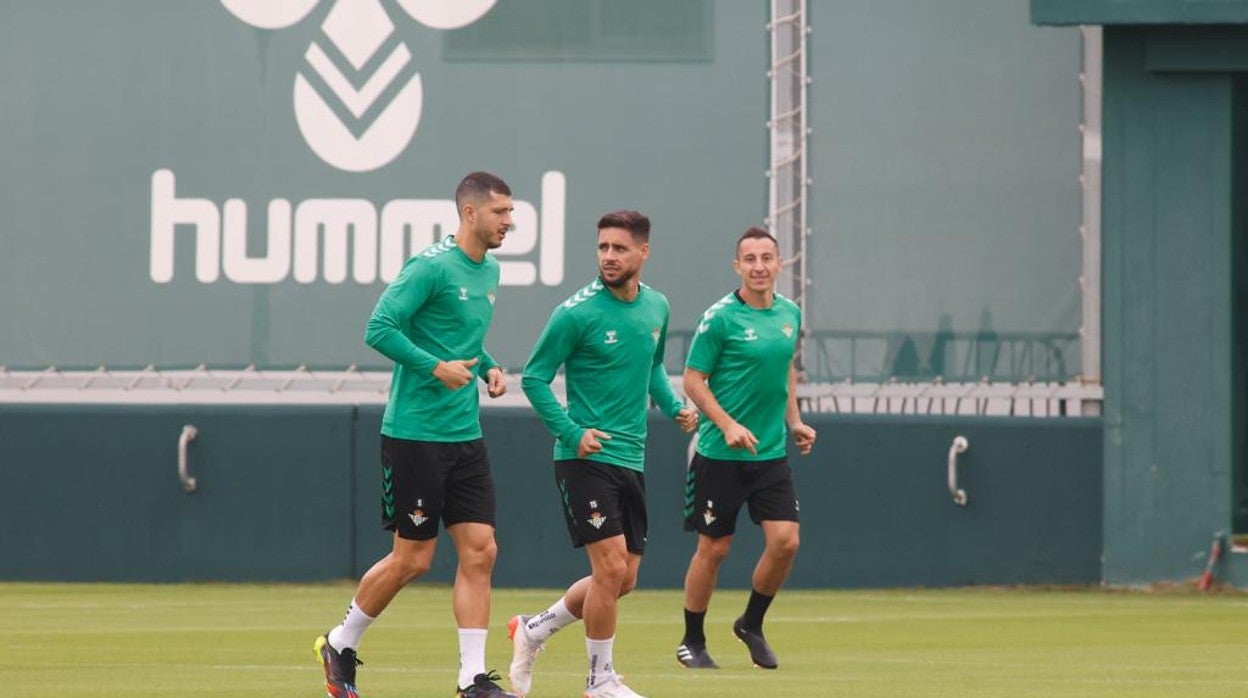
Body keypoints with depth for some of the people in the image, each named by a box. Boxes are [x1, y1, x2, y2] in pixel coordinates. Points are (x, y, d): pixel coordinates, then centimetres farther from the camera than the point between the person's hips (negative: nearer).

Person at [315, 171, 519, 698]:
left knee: (479, 552, -1)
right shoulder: (431, 267, -14)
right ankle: (340, 644, 20)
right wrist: (436, 367, -20)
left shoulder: (488, 271, 13)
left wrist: (487, 367, 9)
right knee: (413, 558, -1)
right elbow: (379, 328, -18)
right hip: (414, 433, -8)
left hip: (464, 436, 8)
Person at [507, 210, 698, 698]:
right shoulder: (577, 313, -12)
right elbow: (534, 378, -8)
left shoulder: (656, 308, 7)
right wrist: (572, 434, -17)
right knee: (611, 567, -13)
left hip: (631, 460, 7)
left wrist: (673, 407, 6)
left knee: (622, 579, 9)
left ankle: (533, 630, 28)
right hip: (585, 457, -7)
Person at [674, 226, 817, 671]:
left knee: (785, 541, -6)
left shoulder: (790, 314, 7)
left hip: (771, 453, 5)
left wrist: (794, 422, 13)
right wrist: (729, 426, -20)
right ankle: (692, 642, 17)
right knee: (713, 548, 2)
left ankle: (752, 624, 17)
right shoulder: (720, 317, -11)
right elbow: (693, 380, -10)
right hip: (720, 454, -5)